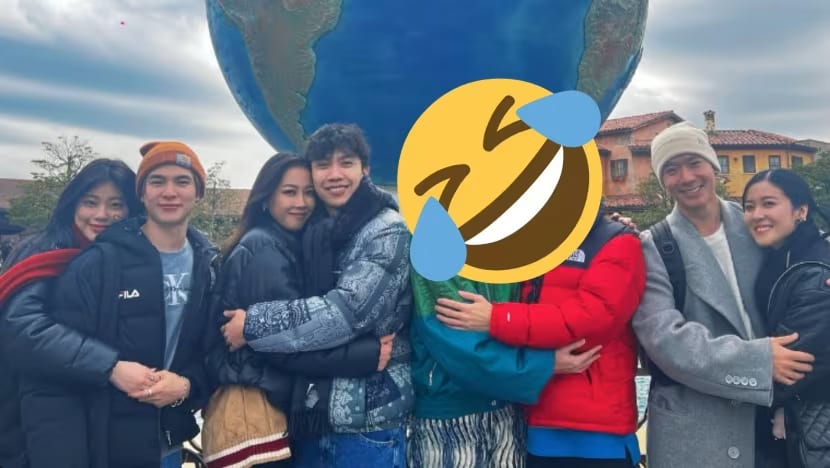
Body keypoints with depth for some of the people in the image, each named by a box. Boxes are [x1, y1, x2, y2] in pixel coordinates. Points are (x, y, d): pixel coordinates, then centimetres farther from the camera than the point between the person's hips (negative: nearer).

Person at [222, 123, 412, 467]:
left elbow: (348, 310, -21)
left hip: (367, 418, -5)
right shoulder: (313, 231, 8)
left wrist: (253, 324, -17)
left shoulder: (387, 231, -10)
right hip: (311, 412, 5)